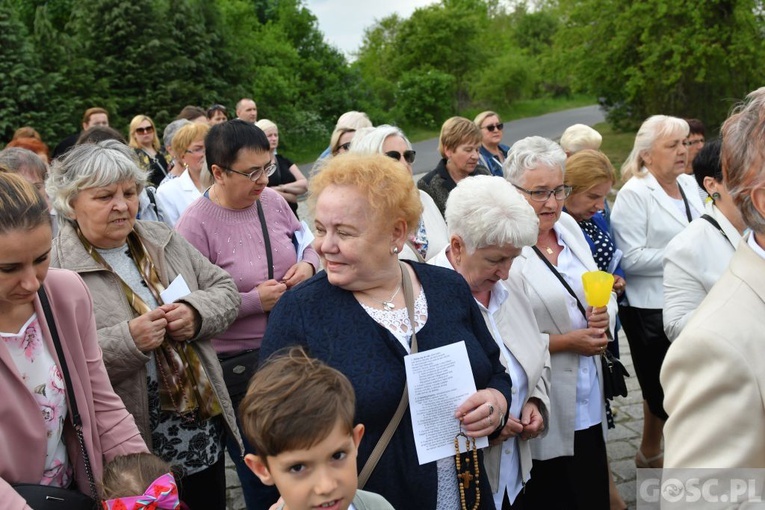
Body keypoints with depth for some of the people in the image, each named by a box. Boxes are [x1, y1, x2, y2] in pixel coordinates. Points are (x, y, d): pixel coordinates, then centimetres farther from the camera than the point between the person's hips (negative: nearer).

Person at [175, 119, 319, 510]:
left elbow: (306, 241, 16)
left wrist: (308, 264, -6)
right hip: (238, 364, -5)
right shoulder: (195, 225, -16)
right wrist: (255, 301, -21)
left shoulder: (272, 201, 0)